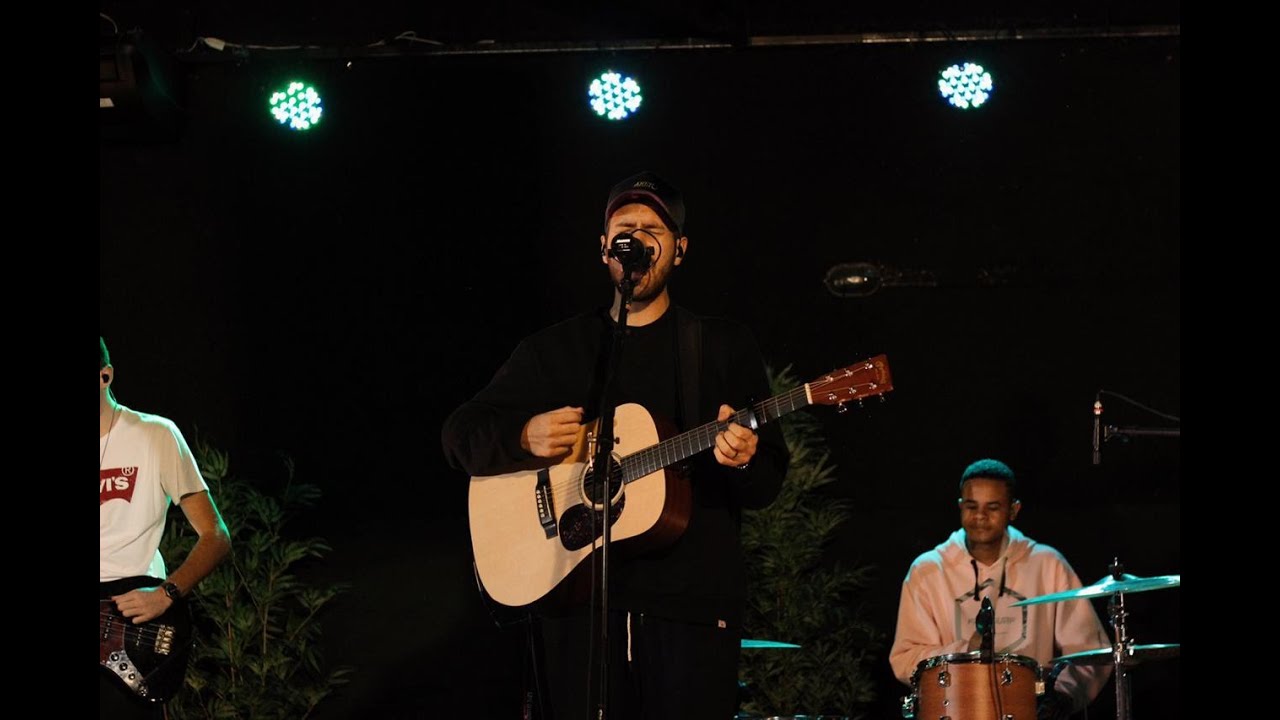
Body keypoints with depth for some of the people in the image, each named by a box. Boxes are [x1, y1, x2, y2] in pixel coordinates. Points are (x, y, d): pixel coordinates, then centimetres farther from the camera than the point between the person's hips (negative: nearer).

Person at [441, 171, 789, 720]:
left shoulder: (724, 346, 9)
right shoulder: (554, 349, 13)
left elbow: (768, 483, 4)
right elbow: (461, 435, 10)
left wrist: (743, 461, -20)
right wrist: (524, 437, -11)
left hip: (692, 599, -1)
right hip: (574, 595, 1)